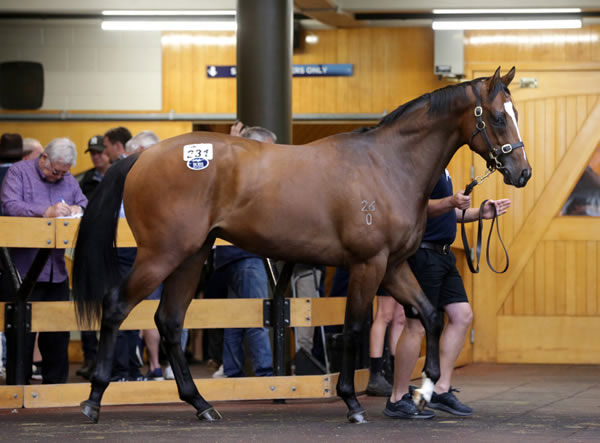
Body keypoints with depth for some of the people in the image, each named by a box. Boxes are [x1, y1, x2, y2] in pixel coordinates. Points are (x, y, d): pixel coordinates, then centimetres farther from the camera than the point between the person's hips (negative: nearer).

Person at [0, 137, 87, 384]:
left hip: (57, 269, 6)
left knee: (58, 327, 9)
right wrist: (46, 212, -27)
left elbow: (85, 204, 16)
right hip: (25, 269, -6)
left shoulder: (68, 180, 15)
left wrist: (79, 209, -9)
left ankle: (56, 380, 18)